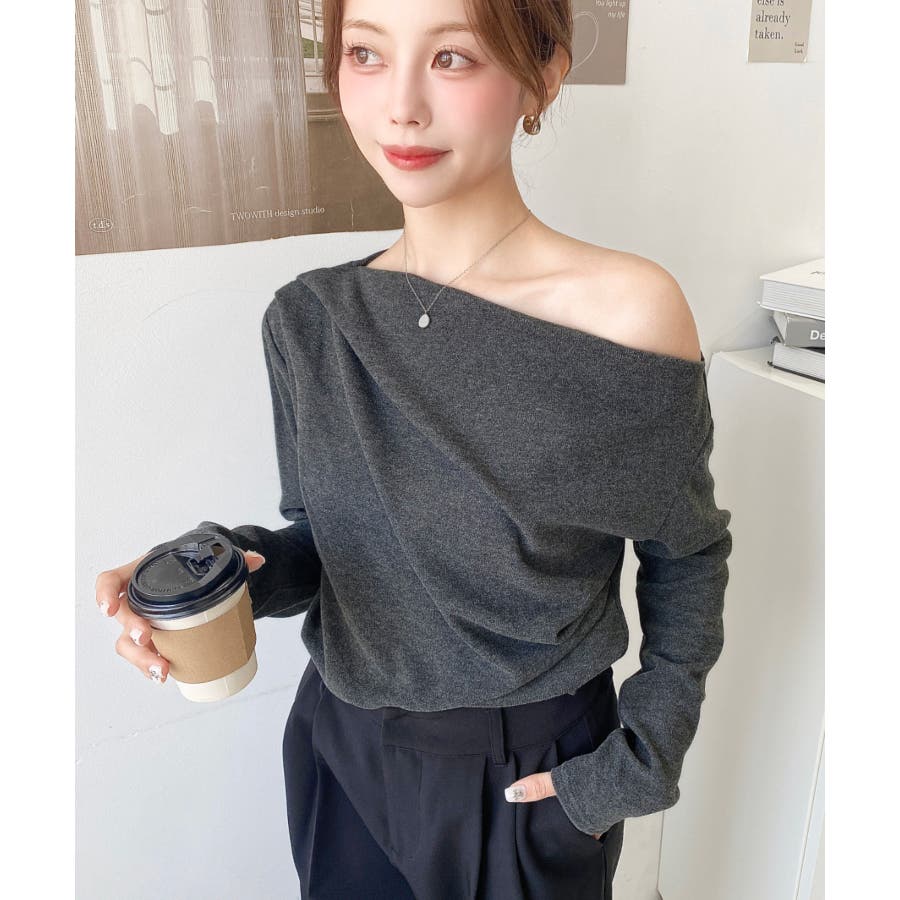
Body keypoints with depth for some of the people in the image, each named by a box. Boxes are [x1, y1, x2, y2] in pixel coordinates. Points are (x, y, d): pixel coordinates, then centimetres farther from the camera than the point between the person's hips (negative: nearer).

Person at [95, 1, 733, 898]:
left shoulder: (629, 311, -21)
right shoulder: (307, 320, -8)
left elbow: (685, 556, -7)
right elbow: (320, 536, 1)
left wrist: (642, 757, -8)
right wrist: (235, 572, -19)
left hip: (534, 776, -3)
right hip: (342, 751, 4)